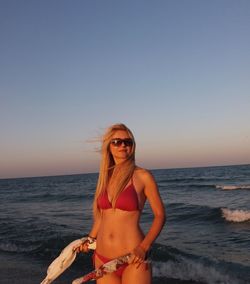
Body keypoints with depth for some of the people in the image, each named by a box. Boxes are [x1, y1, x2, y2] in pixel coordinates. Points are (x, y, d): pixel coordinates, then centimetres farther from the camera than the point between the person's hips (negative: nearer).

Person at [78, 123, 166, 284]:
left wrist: (144, 247, -15)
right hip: (102, 259, 4)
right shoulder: (105, 178, 7)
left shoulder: (143, 177, -7)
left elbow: (160, 215, -4)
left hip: (132, 260, -4)